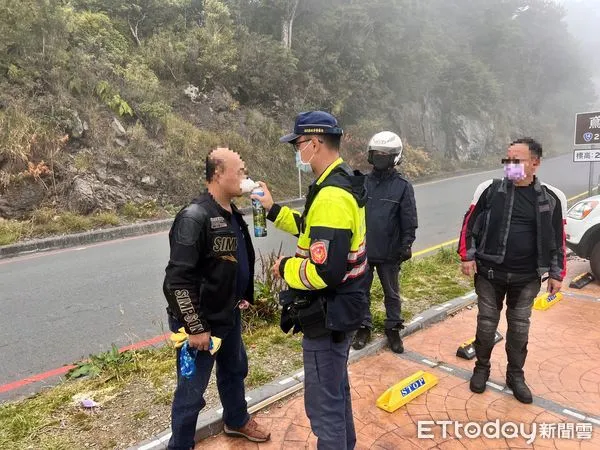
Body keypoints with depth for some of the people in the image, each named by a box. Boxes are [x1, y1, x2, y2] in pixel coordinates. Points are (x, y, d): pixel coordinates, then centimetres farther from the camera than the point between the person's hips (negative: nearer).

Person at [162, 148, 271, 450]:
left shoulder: (232, 214, 3)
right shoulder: (194, 218, -24)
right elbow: (178, 279, -25)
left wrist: (243, 296, 17)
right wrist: (195, 328, -22)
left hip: (229, 316, 9)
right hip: (201, 322, -9)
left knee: (235, 370, 26)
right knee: (192, 390, 9)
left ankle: (237, 421, 51)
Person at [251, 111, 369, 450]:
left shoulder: (332, 196, -28)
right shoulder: (344, 183, 6)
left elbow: (324, 271, -33)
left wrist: (285, 268, -15)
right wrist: (273, 209, 14)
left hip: (329, 316, -11)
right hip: (343, 307, 11)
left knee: (324, 403, 7)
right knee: (337, 388, 28)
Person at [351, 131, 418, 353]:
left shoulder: (403, 186, -6)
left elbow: (409, 220, -5)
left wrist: (406, 245, -12)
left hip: (389, 252, -2)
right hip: (362, 250, 2)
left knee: (392, 294, 14)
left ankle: (393, 329, 31)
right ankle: (364, 327, 30)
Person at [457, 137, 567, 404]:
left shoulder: (551, 199, -2)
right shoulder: (490, 190, -5)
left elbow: (557, 239, 6)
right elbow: (470, 224, 1)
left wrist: (556, 273, 5)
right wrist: (467, 256, -5)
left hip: (527, 279, 1)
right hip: (489, 274, -1)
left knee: (519, 328, 13)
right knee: (486, 324, 10)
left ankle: (515, 375, 32)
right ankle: (481, 368, 31)